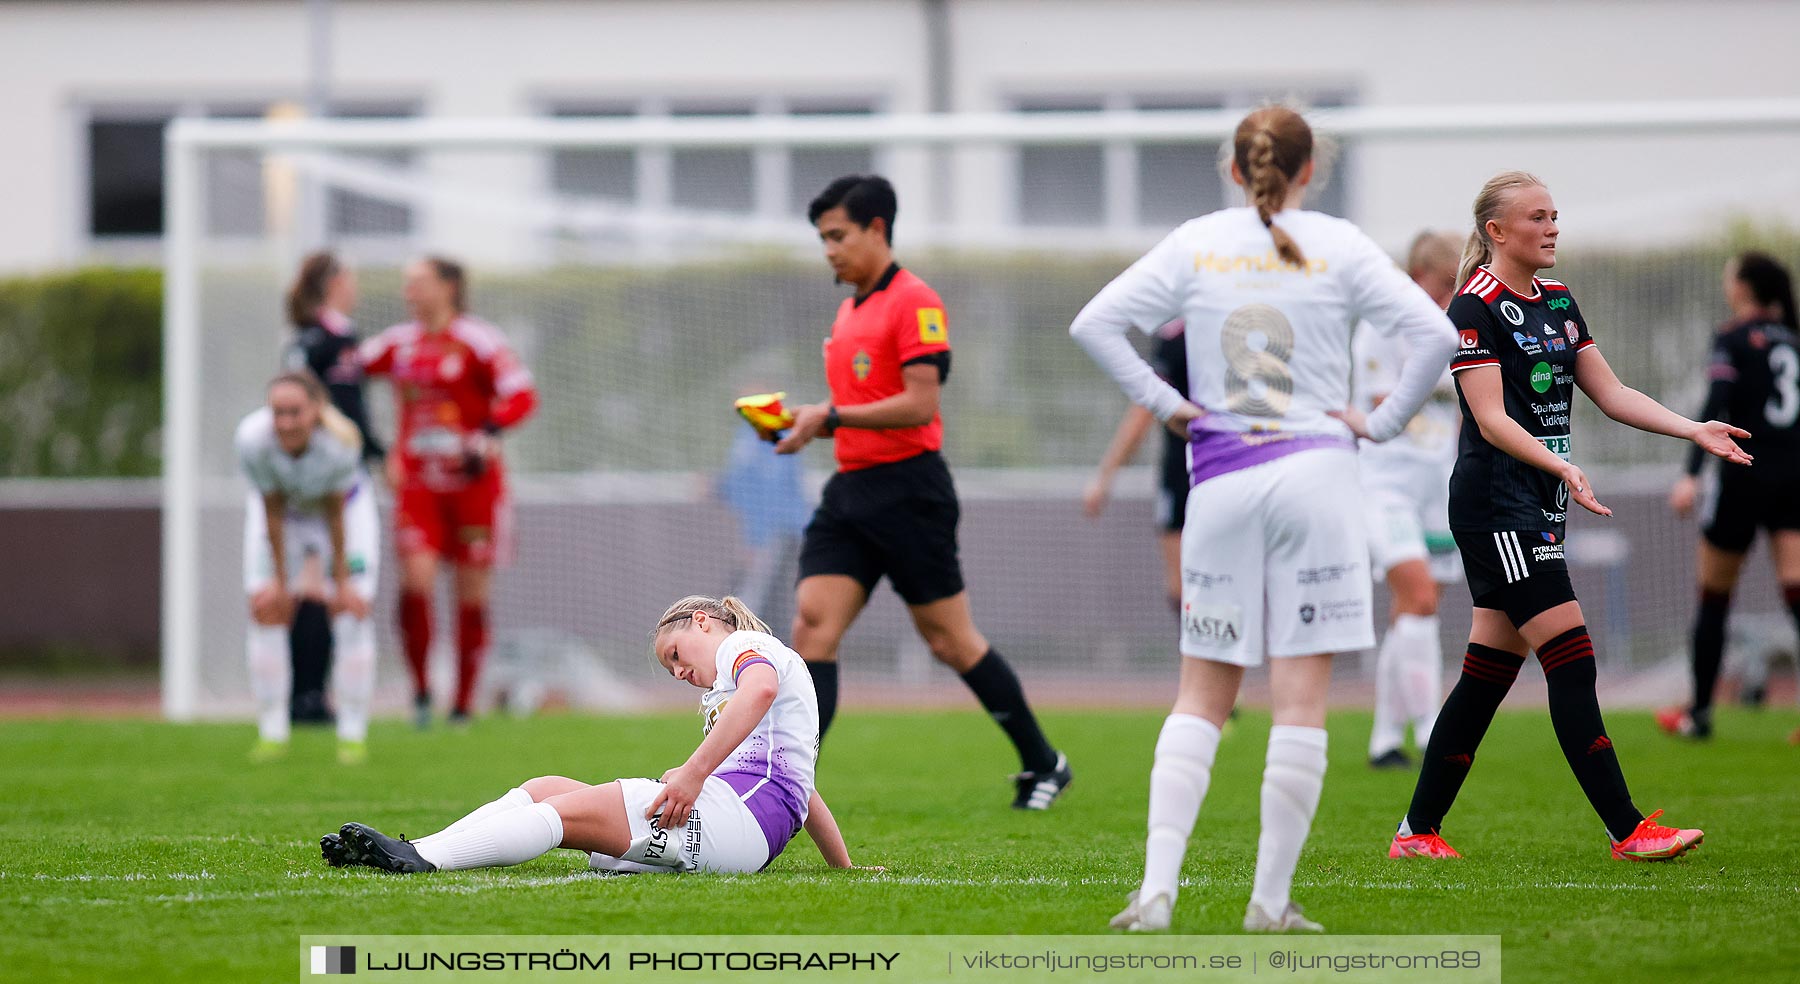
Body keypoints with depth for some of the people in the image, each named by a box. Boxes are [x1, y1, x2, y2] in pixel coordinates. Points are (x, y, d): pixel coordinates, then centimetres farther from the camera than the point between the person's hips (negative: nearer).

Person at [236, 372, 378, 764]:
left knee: (352, 609, -9)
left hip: (347, 507, -1)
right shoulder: (253, 438, -37)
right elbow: (272, 514, -24)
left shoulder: (341, 442, -39)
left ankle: (353, 733, -1)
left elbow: (335, 514, -24)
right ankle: (272, 734, 0)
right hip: (283, 509, 1)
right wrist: (280, 581, -16)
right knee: (267, 610, -7)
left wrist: (341, 581, -15)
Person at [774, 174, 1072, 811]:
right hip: (851, 490, 8)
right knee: (812, 625, -7)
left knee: (950, 640, 1)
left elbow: (918, 403, -18)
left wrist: (832, 417, -19)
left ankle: (1043, 764, 17)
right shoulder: (850, 311, 18)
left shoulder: (914, 302, -10)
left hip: (908, 489, -8)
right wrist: (806, 421, 6)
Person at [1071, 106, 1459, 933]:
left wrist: (1162, 402, 5)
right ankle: (1271, 901, 0)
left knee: (1201, 699, 9)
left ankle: (1157, 886, -4)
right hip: (1315, 473, -2)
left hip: (1220, 481, 2)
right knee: (1300, 701, 1)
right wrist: (1382, 423, 0)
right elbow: (1433, 333, -9)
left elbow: (1094, 322, 1)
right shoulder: (1337, 247, 0)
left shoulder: (1194, 244, 5)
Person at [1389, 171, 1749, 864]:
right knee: (1571, 659, -12)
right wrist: (1561, 466, -31)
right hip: (1494, 502, -9)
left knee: (1489, 674, 8)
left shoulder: (1558, 302, 15)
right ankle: (1627, 829, -14)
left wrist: (1694, 430, 4)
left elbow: (1611, 393, 15)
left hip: (1539, 507, 9)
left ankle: (1417, 831, 14)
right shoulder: (1476, 306, -11)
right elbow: (1492, 419, -18)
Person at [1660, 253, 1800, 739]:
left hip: (1745, 476, -5)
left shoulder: (1734, 339, -5)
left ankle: (1699, 713, 16)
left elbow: (1715, 406, -17)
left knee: (1713, 598, 8)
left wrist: (1692, 475, -22)